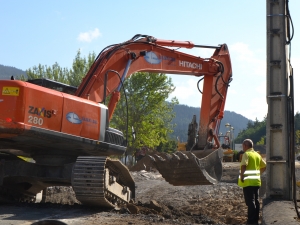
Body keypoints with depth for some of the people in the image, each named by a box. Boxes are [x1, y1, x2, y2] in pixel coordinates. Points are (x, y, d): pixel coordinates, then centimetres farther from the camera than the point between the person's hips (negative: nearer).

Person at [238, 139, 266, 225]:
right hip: (256, 181, 8)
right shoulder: (257, 155, 14)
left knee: (250, 201, -6)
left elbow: (244, 165, -25)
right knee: (256, 201, 14)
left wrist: (242, 176, -17)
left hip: (248, 182, -8)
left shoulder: (246, 154, -11)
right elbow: (264, 166, 18)